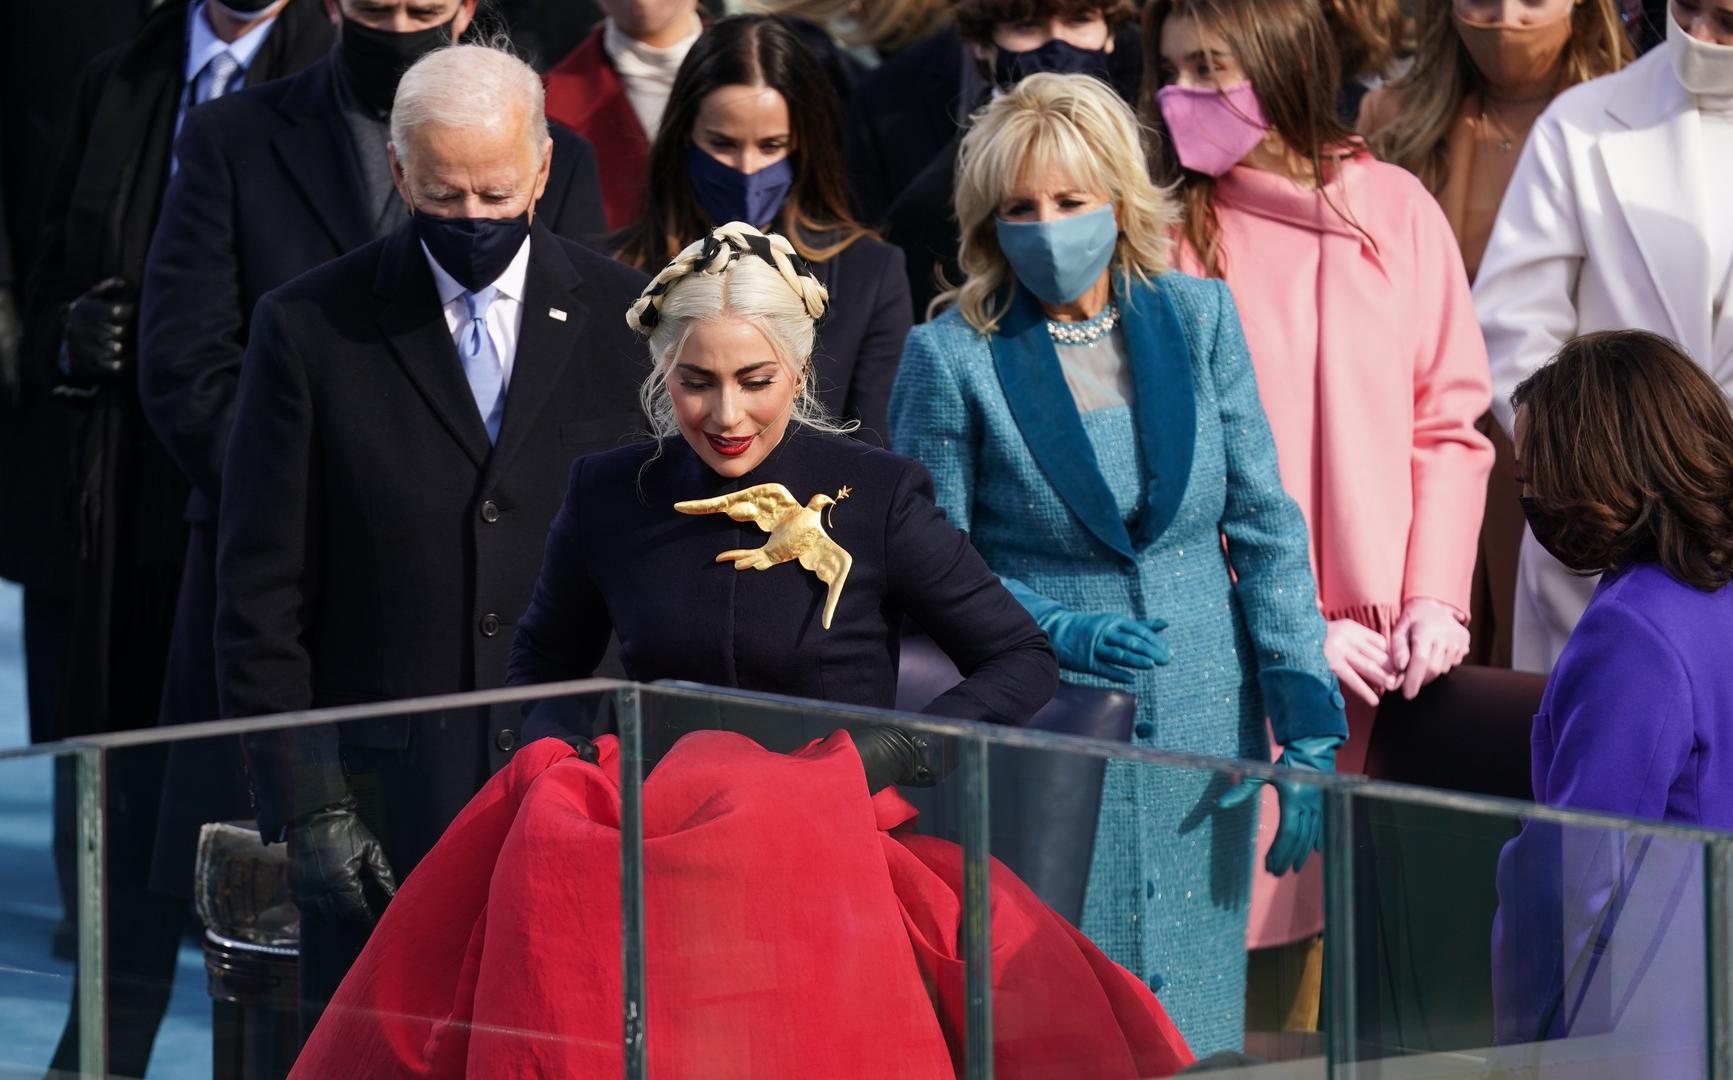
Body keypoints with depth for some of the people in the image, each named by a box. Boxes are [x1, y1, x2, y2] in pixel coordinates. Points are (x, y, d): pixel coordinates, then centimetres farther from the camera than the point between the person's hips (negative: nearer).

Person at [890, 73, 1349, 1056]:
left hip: (1204, 726, 3)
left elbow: (1266, 528, 5)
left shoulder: (1199, 319, 5)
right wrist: (1059, 630, -18)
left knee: (1189, 1032, 6)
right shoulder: (953, 357, -4)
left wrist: (1308, 735, -2)